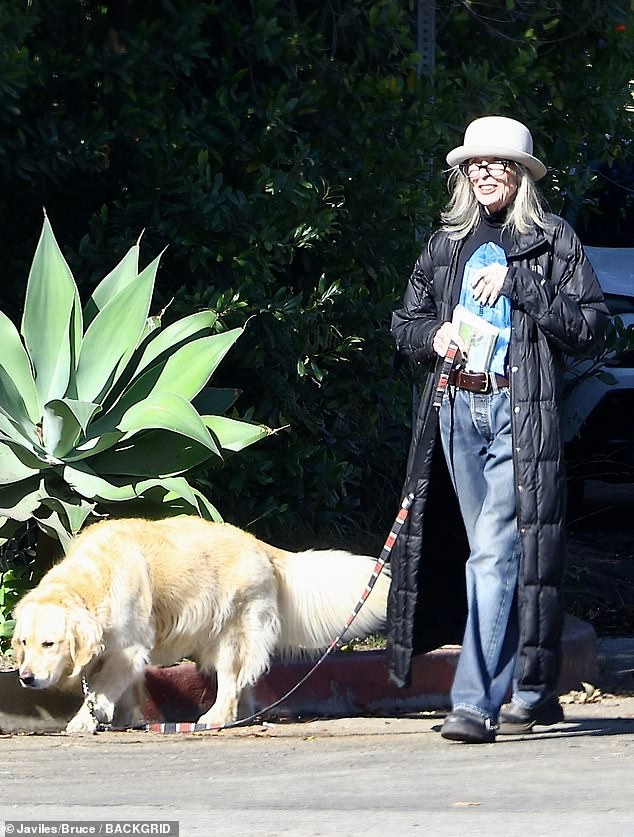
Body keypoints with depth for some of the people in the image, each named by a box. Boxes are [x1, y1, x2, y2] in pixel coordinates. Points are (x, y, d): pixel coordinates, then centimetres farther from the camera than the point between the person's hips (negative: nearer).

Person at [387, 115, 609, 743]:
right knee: (490, 555, 9)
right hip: (456, 408, 6)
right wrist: (432, 336, 0)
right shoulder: (447, 244, 17)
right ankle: (533, 695, 19)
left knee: (498, 553, -16)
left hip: (521, 413, -6)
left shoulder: (552, 240, 3)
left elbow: (589, 325, -4)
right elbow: (404, 322, 23)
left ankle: (476, 702, -21)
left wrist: (518, 283, -12)